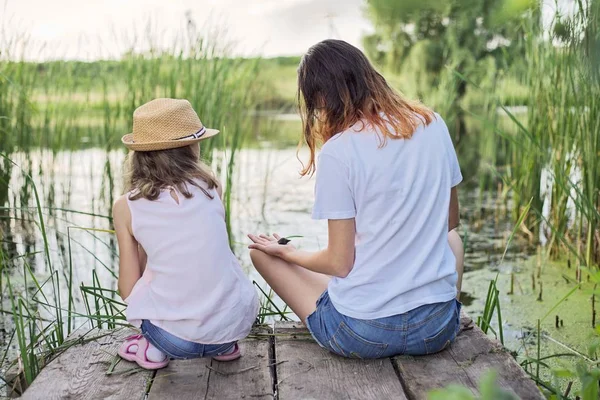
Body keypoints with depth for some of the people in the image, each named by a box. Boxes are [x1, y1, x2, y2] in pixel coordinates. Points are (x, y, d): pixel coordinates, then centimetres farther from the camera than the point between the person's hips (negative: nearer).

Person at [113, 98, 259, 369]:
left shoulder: (126, 206, -3)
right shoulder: (210, 185, 1)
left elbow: (128, 290, 2)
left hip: (176, 338, -1)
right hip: (236, 323, 2)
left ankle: (154, 346, 13)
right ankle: (225, 345, 18)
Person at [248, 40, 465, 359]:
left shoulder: (337, 150, -16)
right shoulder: (433, 124, -1)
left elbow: (340, 262, -12)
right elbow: (450, 222, 11)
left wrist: (287, 252, 7)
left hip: (362, 334, -5)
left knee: (260, 252, 14)